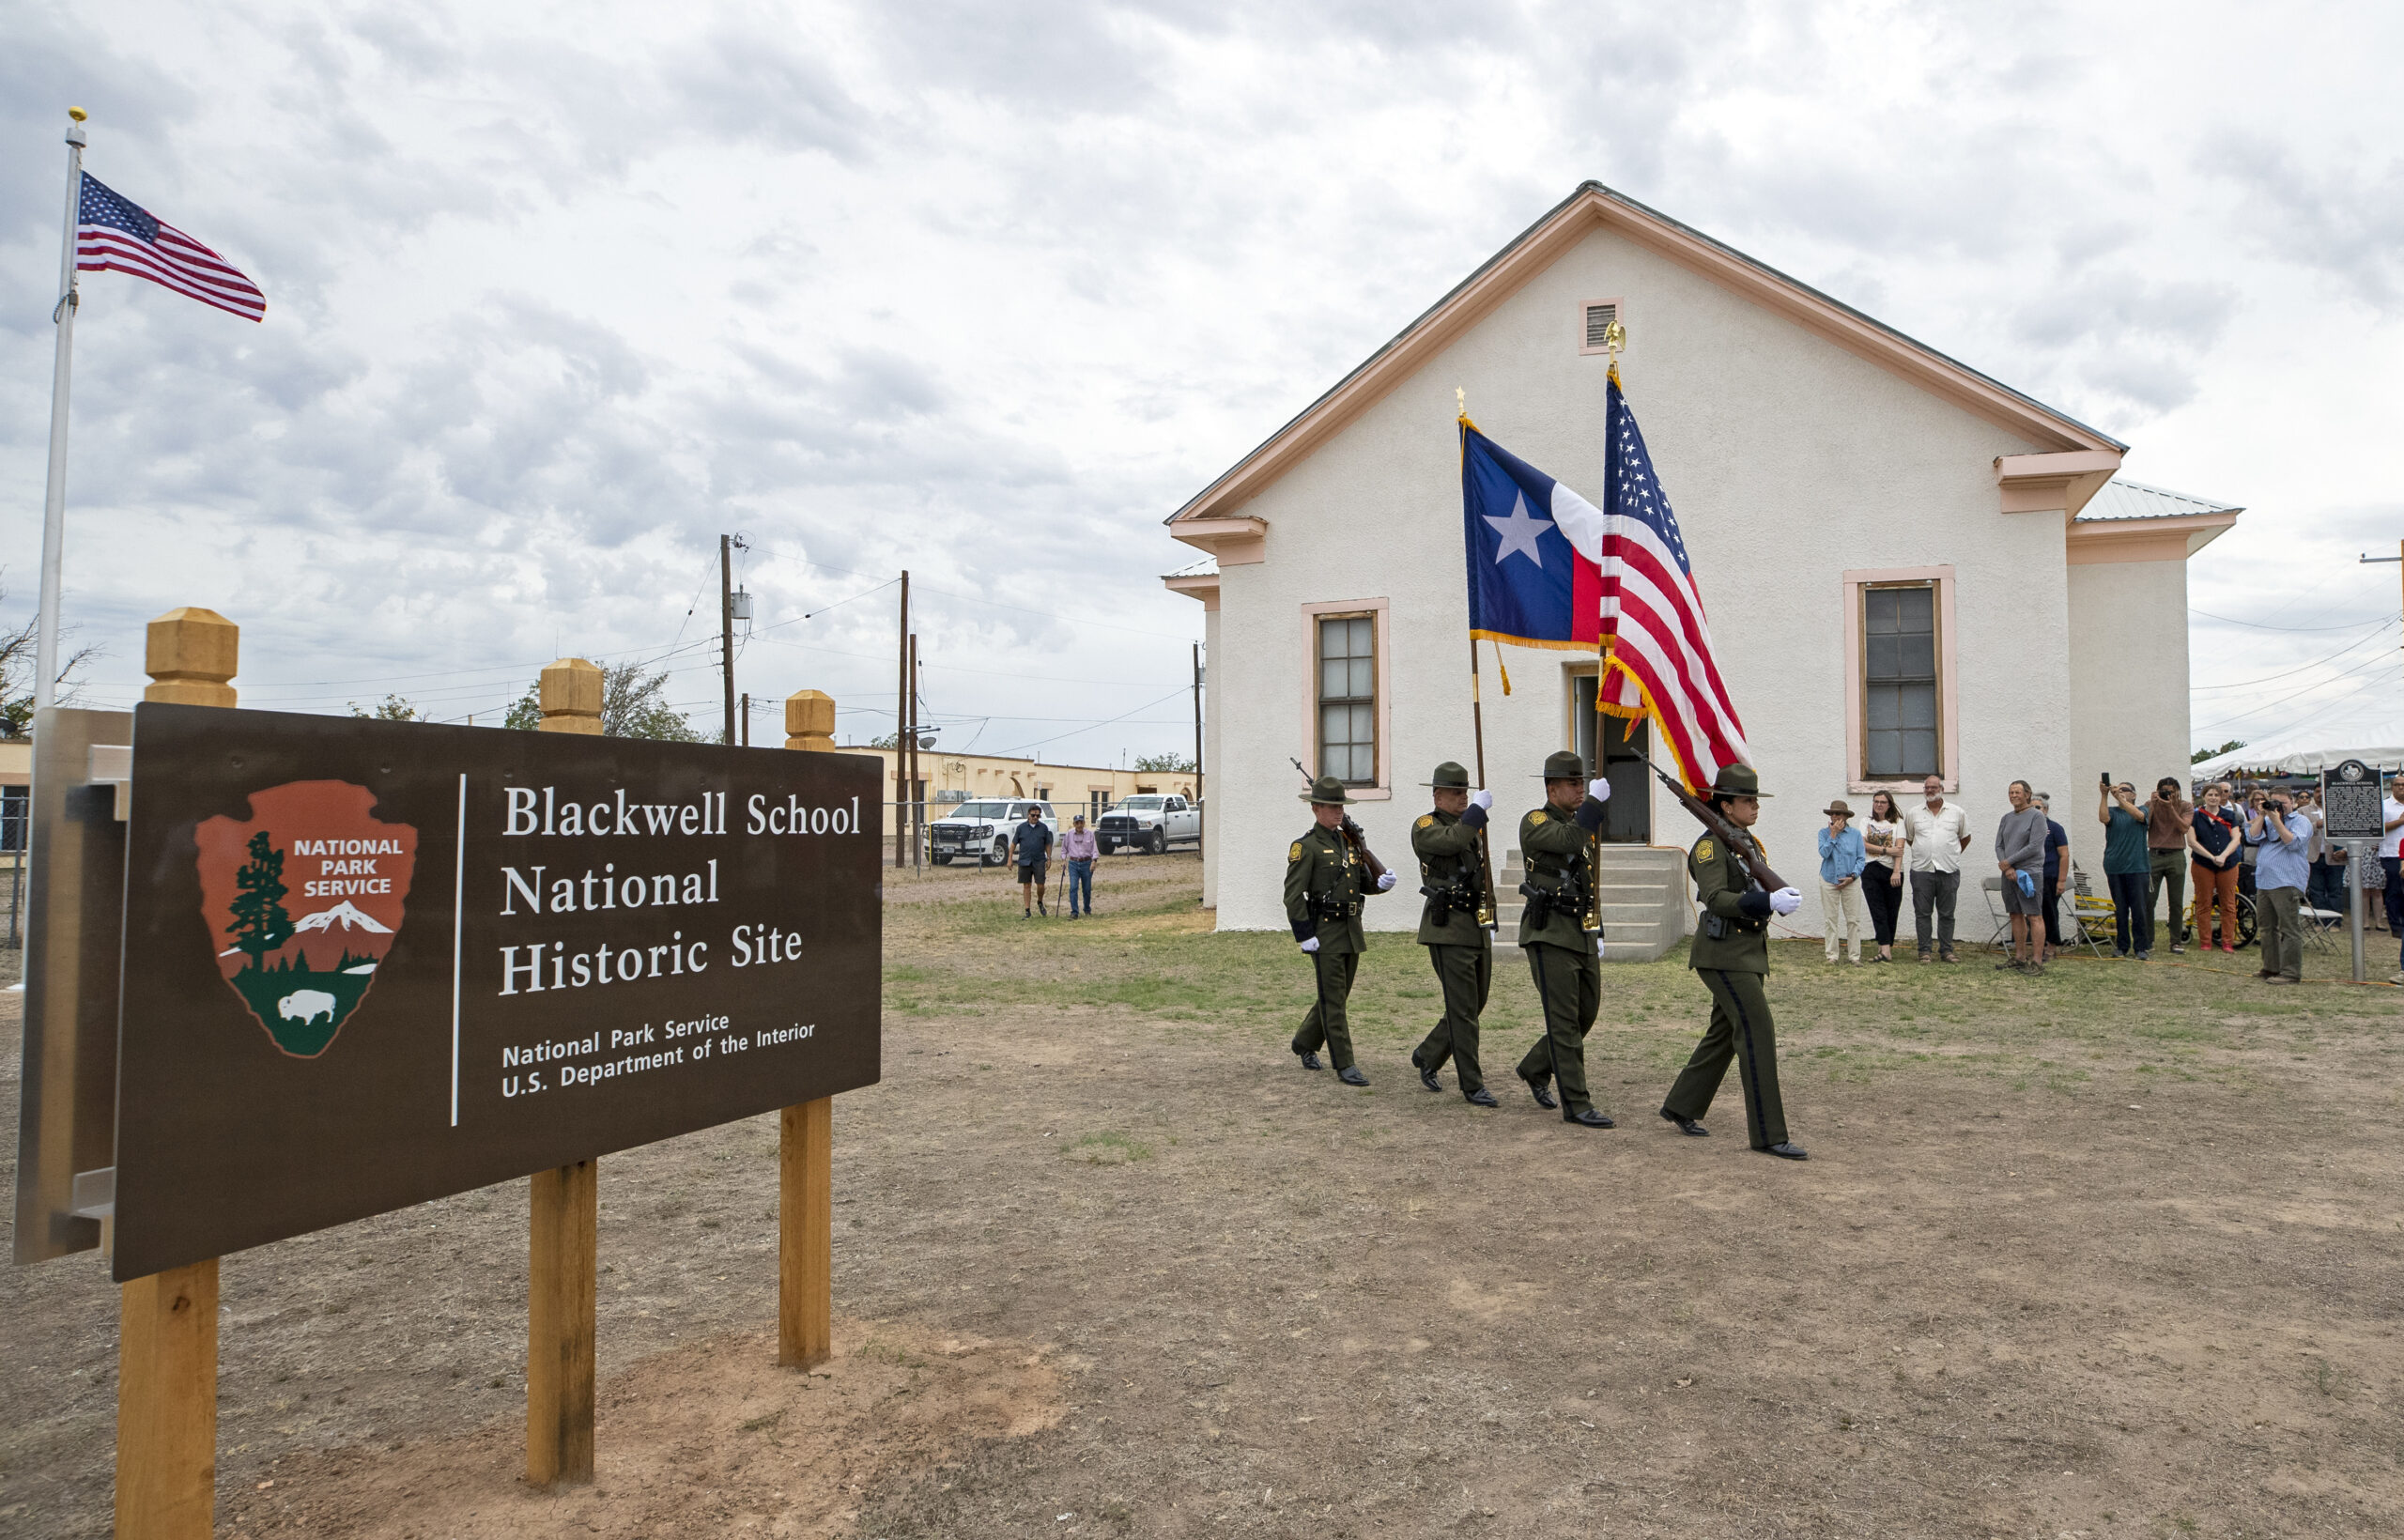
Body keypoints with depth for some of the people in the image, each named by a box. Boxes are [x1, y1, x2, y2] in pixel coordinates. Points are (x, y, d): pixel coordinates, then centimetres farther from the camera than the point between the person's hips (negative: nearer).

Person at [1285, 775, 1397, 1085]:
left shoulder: (1351, 842, 14)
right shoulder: (1306, 846, -9)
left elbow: (1362, 883, 20)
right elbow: (1293, 895, -13)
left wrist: (1381, 883, -3)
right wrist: (1305, 936, -17)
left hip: (1352, 932, 7)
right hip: (1324, 933, -7)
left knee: (1337, 995, 16)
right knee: (1333, 1000, -3)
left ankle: (1305, 1043, 35)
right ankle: (1344, 1065, 2)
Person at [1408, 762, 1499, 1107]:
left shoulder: (1474, 828, 17)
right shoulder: (1425, 826, -5)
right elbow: (1451, 841, -29)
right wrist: (1478, 809, -21)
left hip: (1478, 929, 8)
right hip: (1448, 928, -8)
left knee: (1474, 1006, 12)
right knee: (1463, 1010, -7)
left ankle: (1427, 1056, 30)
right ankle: (1472, 1086, 1)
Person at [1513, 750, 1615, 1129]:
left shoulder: (1583, 824, 16)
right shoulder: (1535, 822, -8)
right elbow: (1569, 840, -30)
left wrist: (1597, 932, 19)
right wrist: (1595, 801, -24)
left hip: (1582, 935, 8)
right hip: (1550, 935, -8)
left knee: (1586, 1015, 13)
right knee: (1564, 1022, -6)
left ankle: (1534, 1069, 31)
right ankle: (1576, 1105, -2)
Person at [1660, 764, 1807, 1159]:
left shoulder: (1748, 842, 15)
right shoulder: (1711, 845, -13)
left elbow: (1762, 886, 15)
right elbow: (1715, 898, -24)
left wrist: (1782, 895, -7)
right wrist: (1768, 902, -33)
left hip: (1749, 950, 10)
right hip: (1724, 952, -10)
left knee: (1724, 1031, 15)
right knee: (1759, 1031, -12)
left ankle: (1680, 1107, 28)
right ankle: (1768, 1133, -8)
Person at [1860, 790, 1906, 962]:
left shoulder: (1897, 822, 6)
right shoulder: (1866, 822, 13)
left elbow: (1899, 848, -5)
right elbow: (1862, 844, 0)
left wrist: (1896, 871, -17)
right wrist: (1886, 850, -11)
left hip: (1892, 871, -1)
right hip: (1871, 871, 1)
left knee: (1891, 912, 2)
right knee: (1878, 911, -8)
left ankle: (1885, 947, 11)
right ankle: (1886, 950, -15)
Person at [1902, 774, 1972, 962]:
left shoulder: (1957, 813, 7)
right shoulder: (1913, 814, 7)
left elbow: (1965, 837, 18)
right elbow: (1908, 838, 18)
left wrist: (1952, 855, 16)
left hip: (1949, 871, 0)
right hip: (1921, 870, 0)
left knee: (1947, 913, 5)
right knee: (1922, 913, 0)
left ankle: (1946, 950, 12)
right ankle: (1924, 951, 6)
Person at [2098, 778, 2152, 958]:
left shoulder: (2142, 810, 8)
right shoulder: (2112, 811, 9)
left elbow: (2139, 815, -16)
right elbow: (2103, 818, -13)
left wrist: (2119, 798, -25)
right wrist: (2104, 795, -22)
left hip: (2137, 867, -1)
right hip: (2114, 867, 1)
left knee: (2139, 909, -2)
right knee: (2120, 910, 5)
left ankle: (2142, 948, 4)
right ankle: (2121, 946, 12)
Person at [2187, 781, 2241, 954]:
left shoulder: (2230, 816, 10)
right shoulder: (2195, 816, 4)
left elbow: (2235, 839, 2)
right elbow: (2191, 841, -4)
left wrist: (2223, 856, -14)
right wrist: (2211, 857, -14)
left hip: (2228, 865, 2)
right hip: (2202, 865, -2)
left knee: (2228, 905, 3)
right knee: (2204, 904, 1)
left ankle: (2227, 943, 9)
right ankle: (2205, 943, 7)